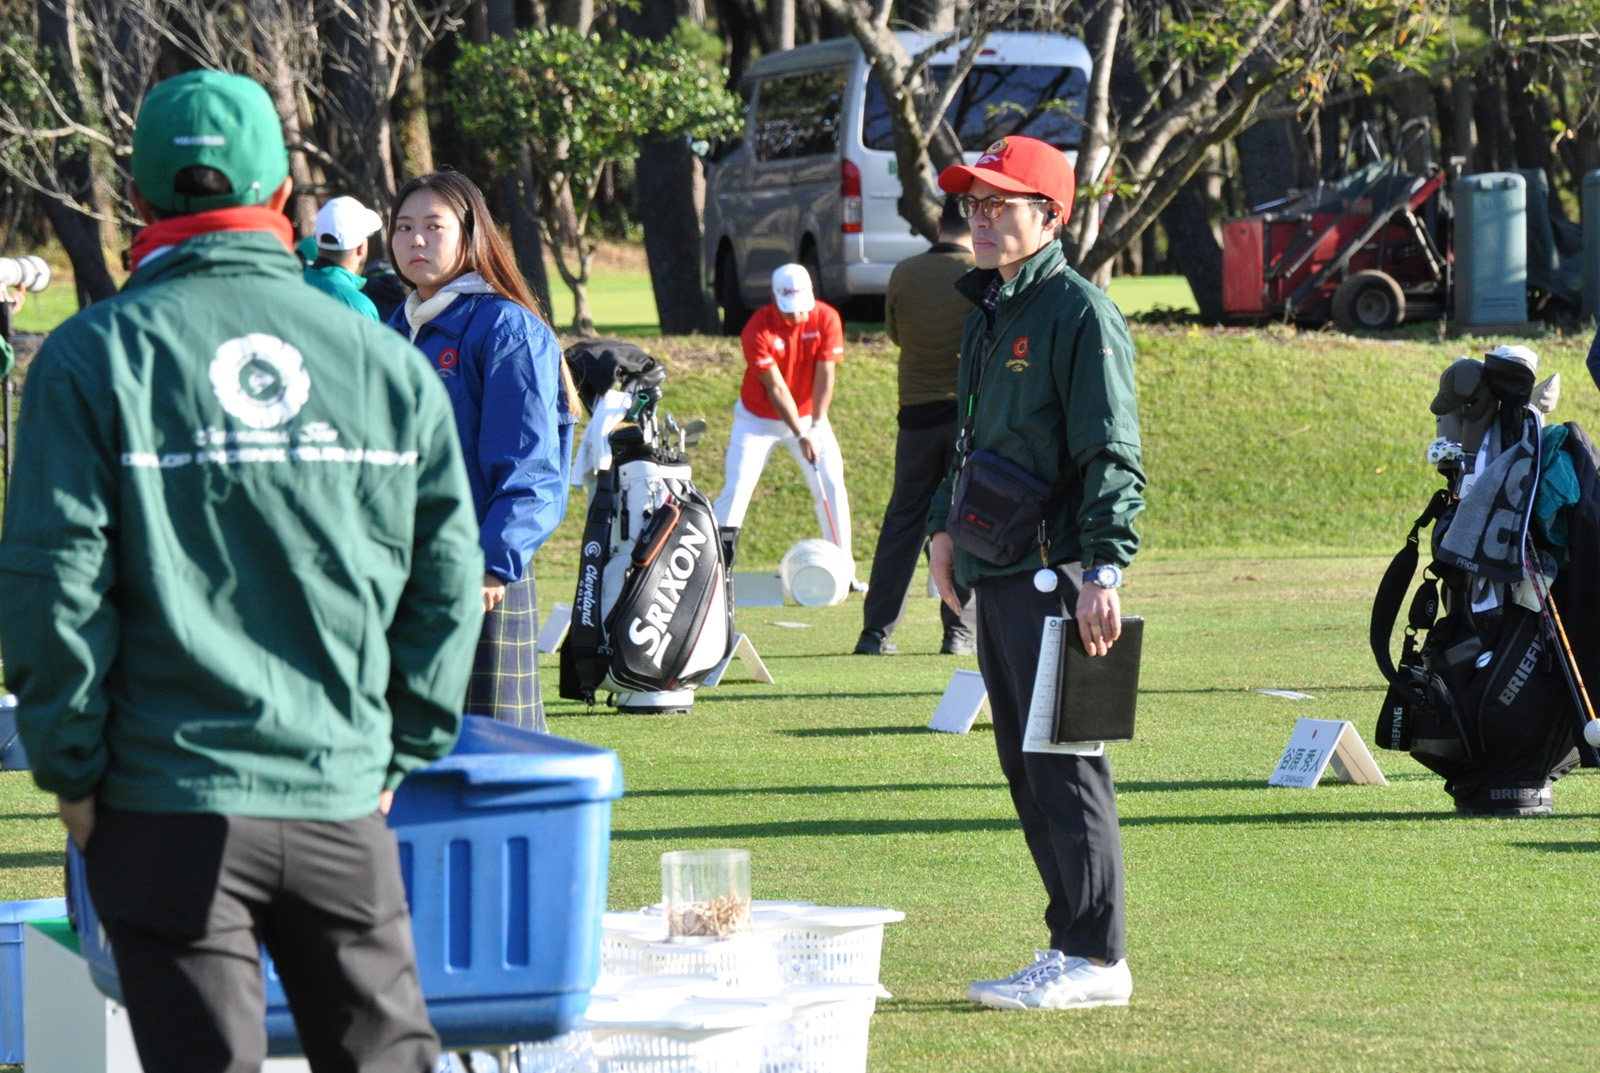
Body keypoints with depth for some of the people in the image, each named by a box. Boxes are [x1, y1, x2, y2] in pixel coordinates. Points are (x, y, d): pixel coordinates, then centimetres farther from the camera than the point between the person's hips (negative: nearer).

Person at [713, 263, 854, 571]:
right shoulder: (758, 331, -23)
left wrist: (816, 426, -24)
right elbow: (776, 388, -23)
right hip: (758, 418, -3)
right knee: (736, 489, -11)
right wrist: (800, 435, -26)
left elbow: (824, 377, -15)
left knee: (832, 485, -6)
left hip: (808, 416, 3)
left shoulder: (826, 319, -14)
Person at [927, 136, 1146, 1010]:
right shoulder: (987, 311, 17)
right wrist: (945, 526, 21)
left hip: (1051, 575, -9)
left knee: (1063, 764, -8)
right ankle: (1074, 948, 14)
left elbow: (1112, 458, -16)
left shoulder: (1080, 314, -10)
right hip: (994, 573, 9)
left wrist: (1103, 570, -22)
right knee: (1025, 766, 10)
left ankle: (1095, 958, -5)